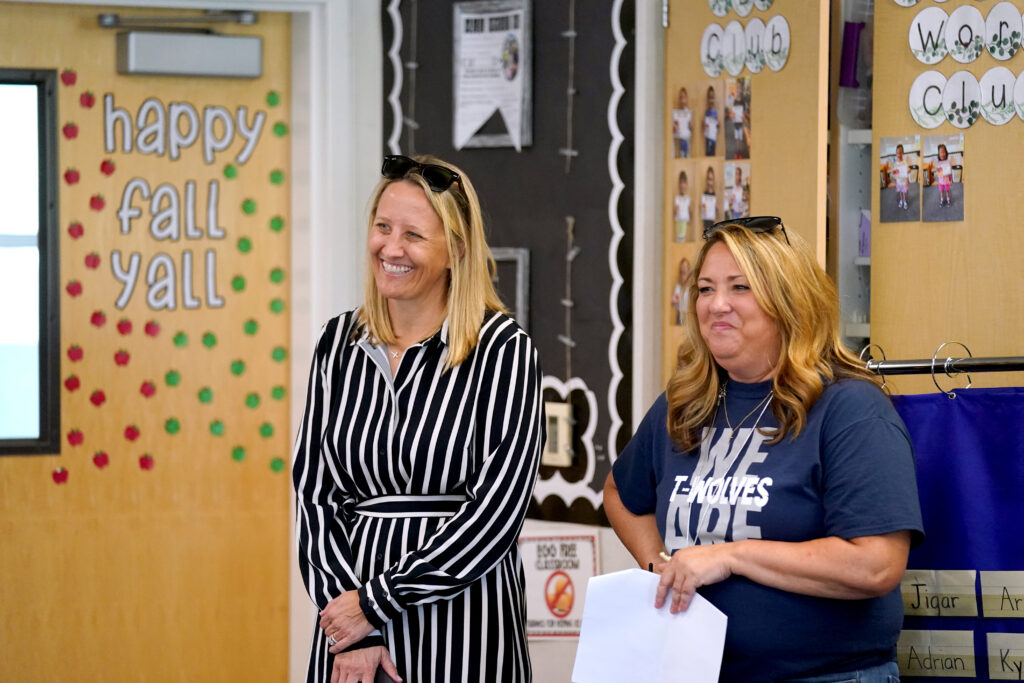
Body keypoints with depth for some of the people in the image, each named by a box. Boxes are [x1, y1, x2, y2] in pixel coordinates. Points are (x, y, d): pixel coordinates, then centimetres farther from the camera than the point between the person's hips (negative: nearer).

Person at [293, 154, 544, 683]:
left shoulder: (501, 348, -9)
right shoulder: (339, 342, 5)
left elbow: (497, 507, -14)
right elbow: (312, 490, 2)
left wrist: (377, 602, -14)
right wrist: (355, 633, -9)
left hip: (464, 623, -3)